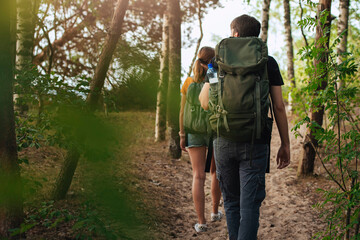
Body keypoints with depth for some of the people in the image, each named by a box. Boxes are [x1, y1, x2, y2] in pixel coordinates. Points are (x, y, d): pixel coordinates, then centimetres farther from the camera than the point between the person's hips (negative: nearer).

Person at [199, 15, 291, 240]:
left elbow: (205, 102, 3)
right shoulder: (268, 63, 3)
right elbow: (279, 106, 0)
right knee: (249, 204, -3)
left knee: (231, 202, 16)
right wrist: (285, 144, 6)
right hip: (254, 143, -1)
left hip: (224, 142, 2)